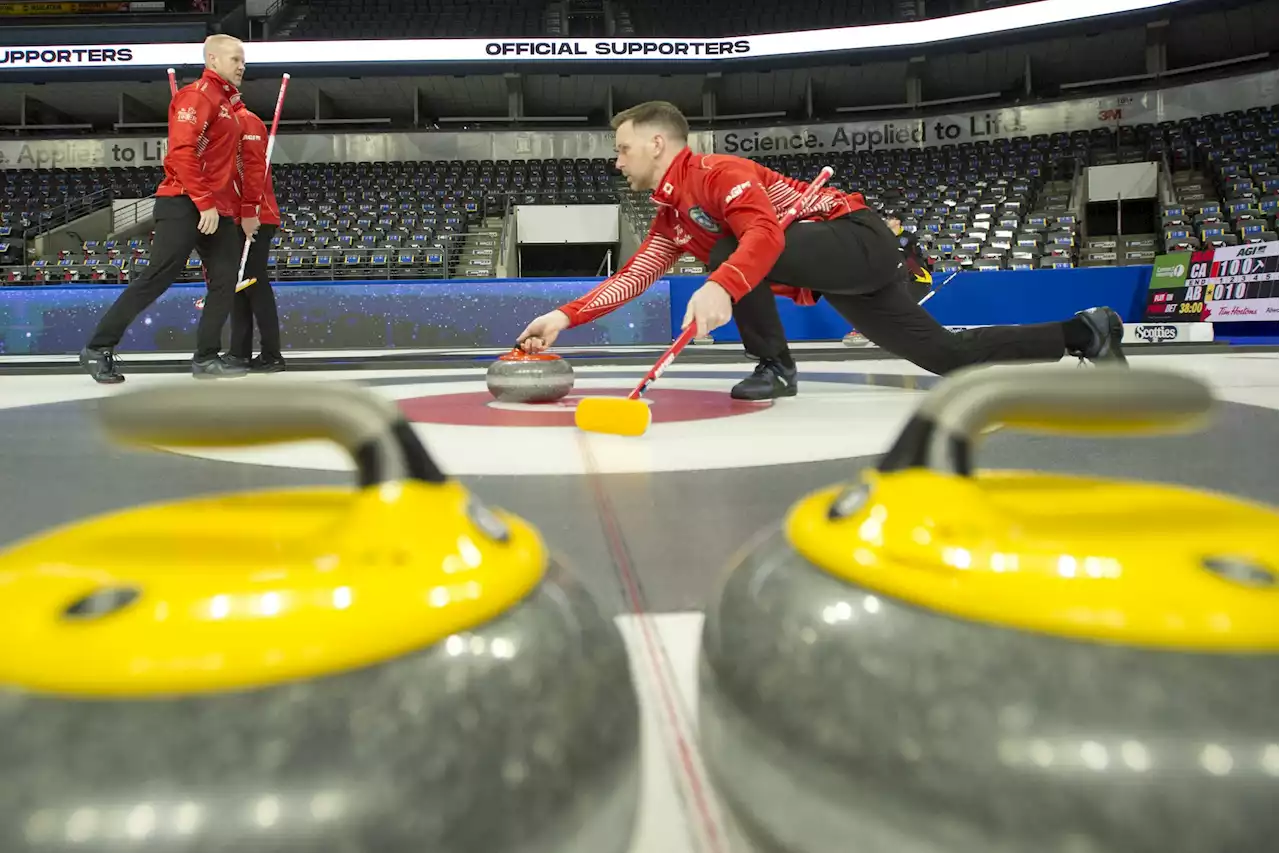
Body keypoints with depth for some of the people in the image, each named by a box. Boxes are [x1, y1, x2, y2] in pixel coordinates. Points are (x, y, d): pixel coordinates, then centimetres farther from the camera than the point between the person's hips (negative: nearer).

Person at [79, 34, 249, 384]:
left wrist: (235, 207, 16)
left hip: (218, 209, 9)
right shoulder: (197, 95, -7)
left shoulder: (228, 102, 21)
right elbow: (181, 153, -18)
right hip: (185, 205, -9)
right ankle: (98, 348, 0)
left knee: (225, 282, 2)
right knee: (156, 278, -9)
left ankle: (206, 358, 7)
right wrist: (205, 202, -21)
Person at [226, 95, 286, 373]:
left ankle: (271, 356, -5)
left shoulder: (246, 121, -8)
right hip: (236, 218, 10)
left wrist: (250, 211, -24)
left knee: (255, 284, -9)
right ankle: (240, 351, 15)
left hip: (254, 219, -10)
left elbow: (254, 167, -19)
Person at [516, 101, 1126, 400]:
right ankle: (1082, 331, 20)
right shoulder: (671, 217, 12)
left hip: (861, 240, -9)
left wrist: (720, 287, -52)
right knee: (946, 355, 8)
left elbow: (765, 234, -35)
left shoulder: (715, 173, -16)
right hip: (836, 278, 9)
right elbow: (632, 277, 6)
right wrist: (566, 316, -3)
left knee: (731, 249, -26)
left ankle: (774, 368, -10)